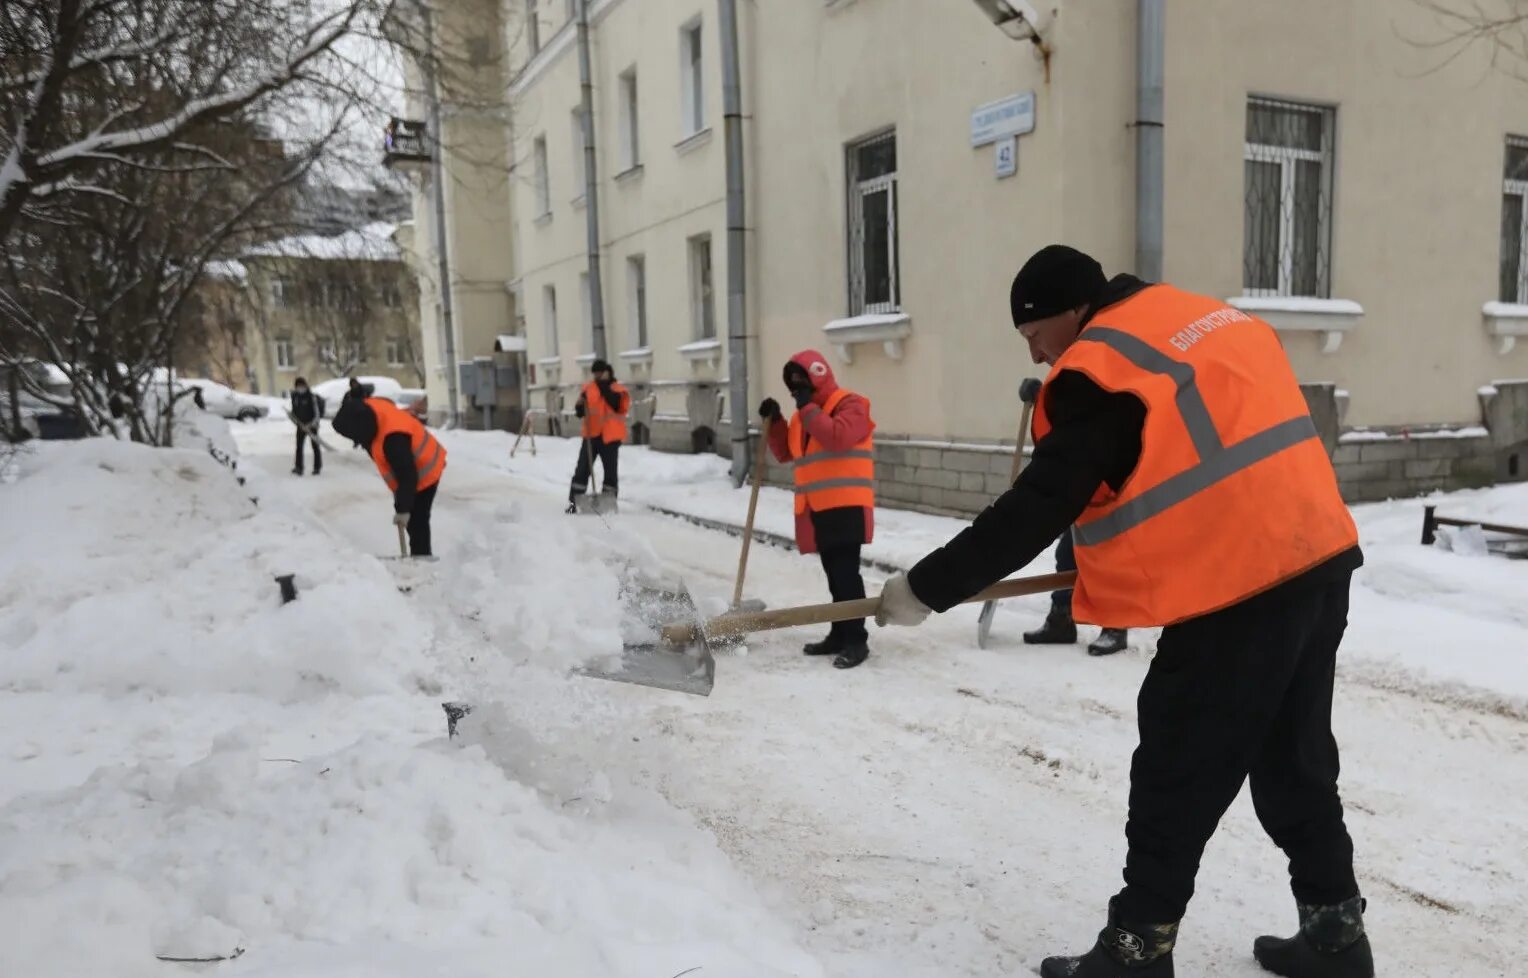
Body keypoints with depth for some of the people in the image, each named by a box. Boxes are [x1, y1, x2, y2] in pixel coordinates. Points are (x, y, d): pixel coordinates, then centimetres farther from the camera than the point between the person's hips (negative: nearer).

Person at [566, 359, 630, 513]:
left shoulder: (618, 389, -2)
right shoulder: (588, 388, 7)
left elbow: (618, 406, -21)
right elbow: (579, 412, 9)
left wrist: (605, 386, -20)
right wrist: (580, 406, -15)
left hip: (610, 437, -2)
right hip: (591, 435, 2)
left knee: (610, 472, 5)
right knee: (582, 470, 0)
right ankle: (573, 503, 4)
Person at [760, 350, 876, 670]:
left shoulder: (850, 404, -7)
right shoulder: (804, 413, 19)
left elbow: (837, 437, -25)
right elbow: (785, 453, 21)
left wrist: (808, 408, -16)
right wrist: (774, 422, 5)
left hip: (845, 506, -8)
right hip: (817, 508, 8)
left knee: (846, 573, -10)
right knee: (834, 575, 14)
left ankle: (857, 640, -5)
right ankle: (839, 635, 21)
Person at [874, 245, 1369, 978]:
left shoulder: (1101, 368, -12)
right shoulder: (1209, 320, 16)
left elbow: (1034, 512, -16)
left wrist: (926, 587, -9)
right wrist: (1141, 545, 25)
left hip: (1241, 591, -9)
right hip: (1315, 561, 9)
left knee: (1177, 779, 2)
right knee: (1296, 763, 20)